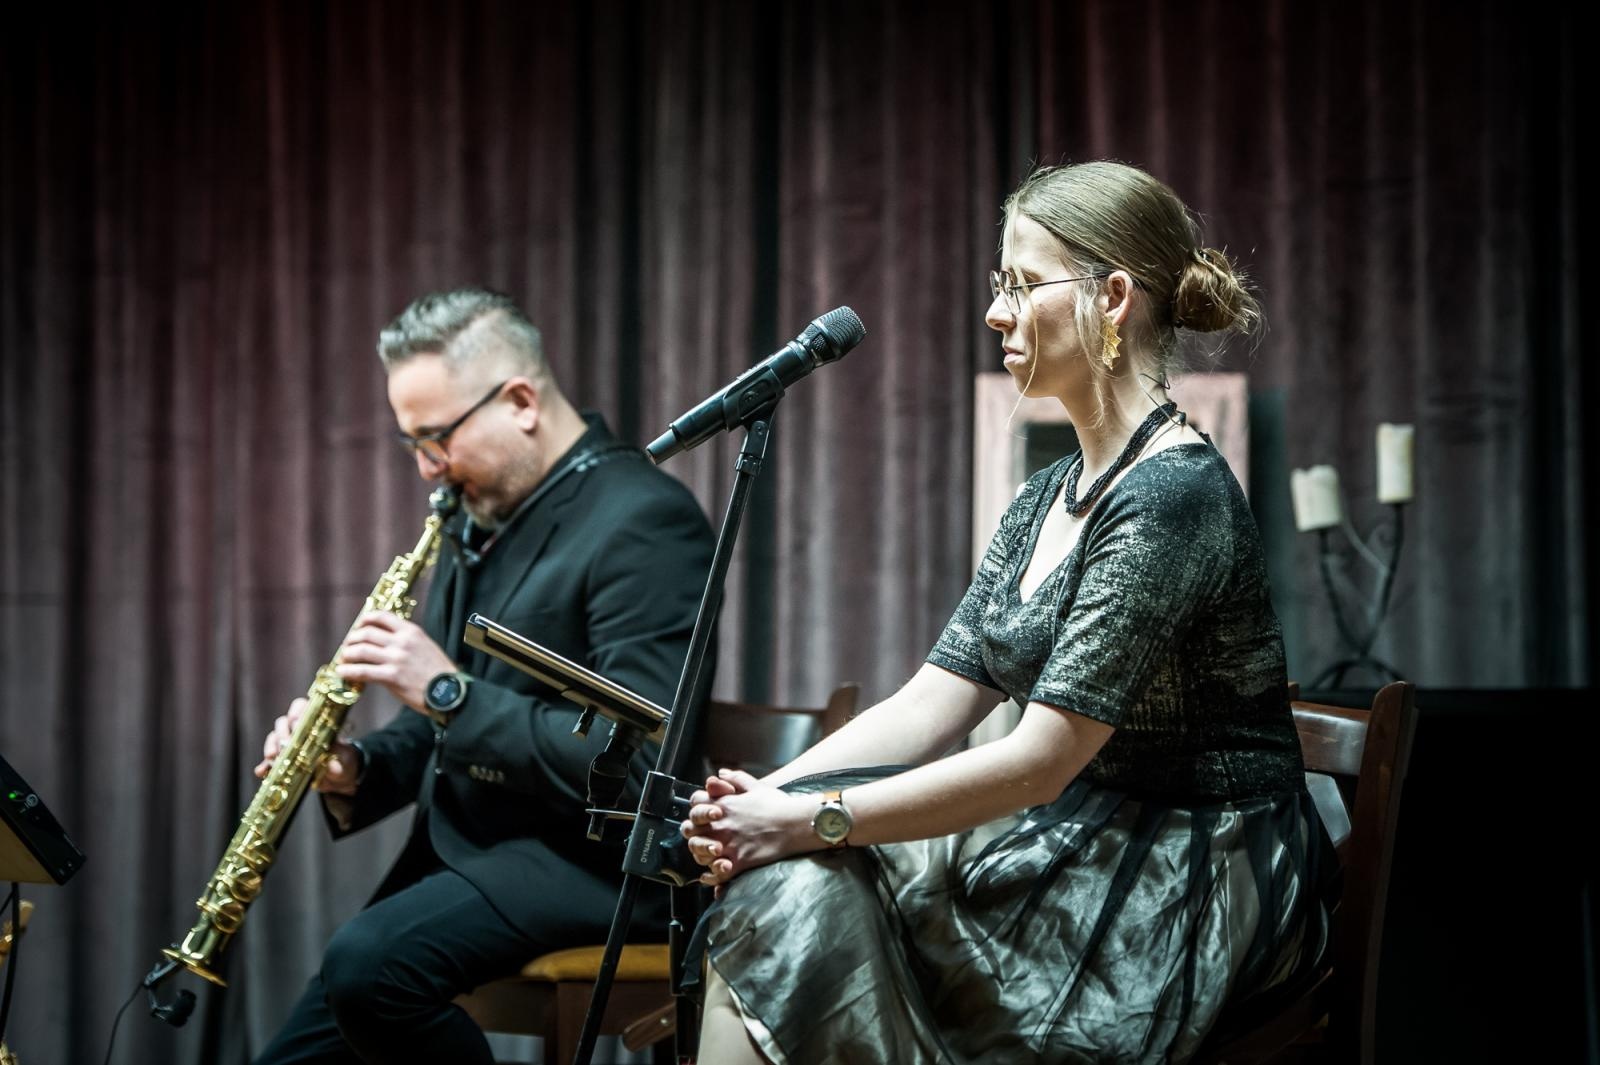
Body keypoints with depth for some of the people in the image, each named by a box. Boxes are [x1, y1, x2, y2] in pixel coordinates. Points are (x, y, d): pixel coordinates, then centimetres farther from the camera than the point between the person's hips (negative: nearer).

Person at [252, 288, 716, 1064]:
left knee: (368, 963, -32)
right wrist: (353, 771, -2)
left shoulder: (643, 521, -15)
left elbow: (638, 757, -23)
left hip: (590, 858, -9)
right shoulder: (483, 516, 12)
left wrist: (448, 691, -24)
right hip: (465, 850, 9)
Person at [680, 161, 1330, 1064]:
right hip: (1089, 853, 8)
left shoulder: (1170, 498, -18)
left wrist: (813, 821, -20)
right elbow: (935, 701, 6)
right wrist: (766, 797, -9)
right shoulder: (1049, 500, 12)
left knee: (805, 881, -19)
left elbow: (1043, 759, -21)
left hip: (1195, 892, -8)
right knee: (777, 880, -13)